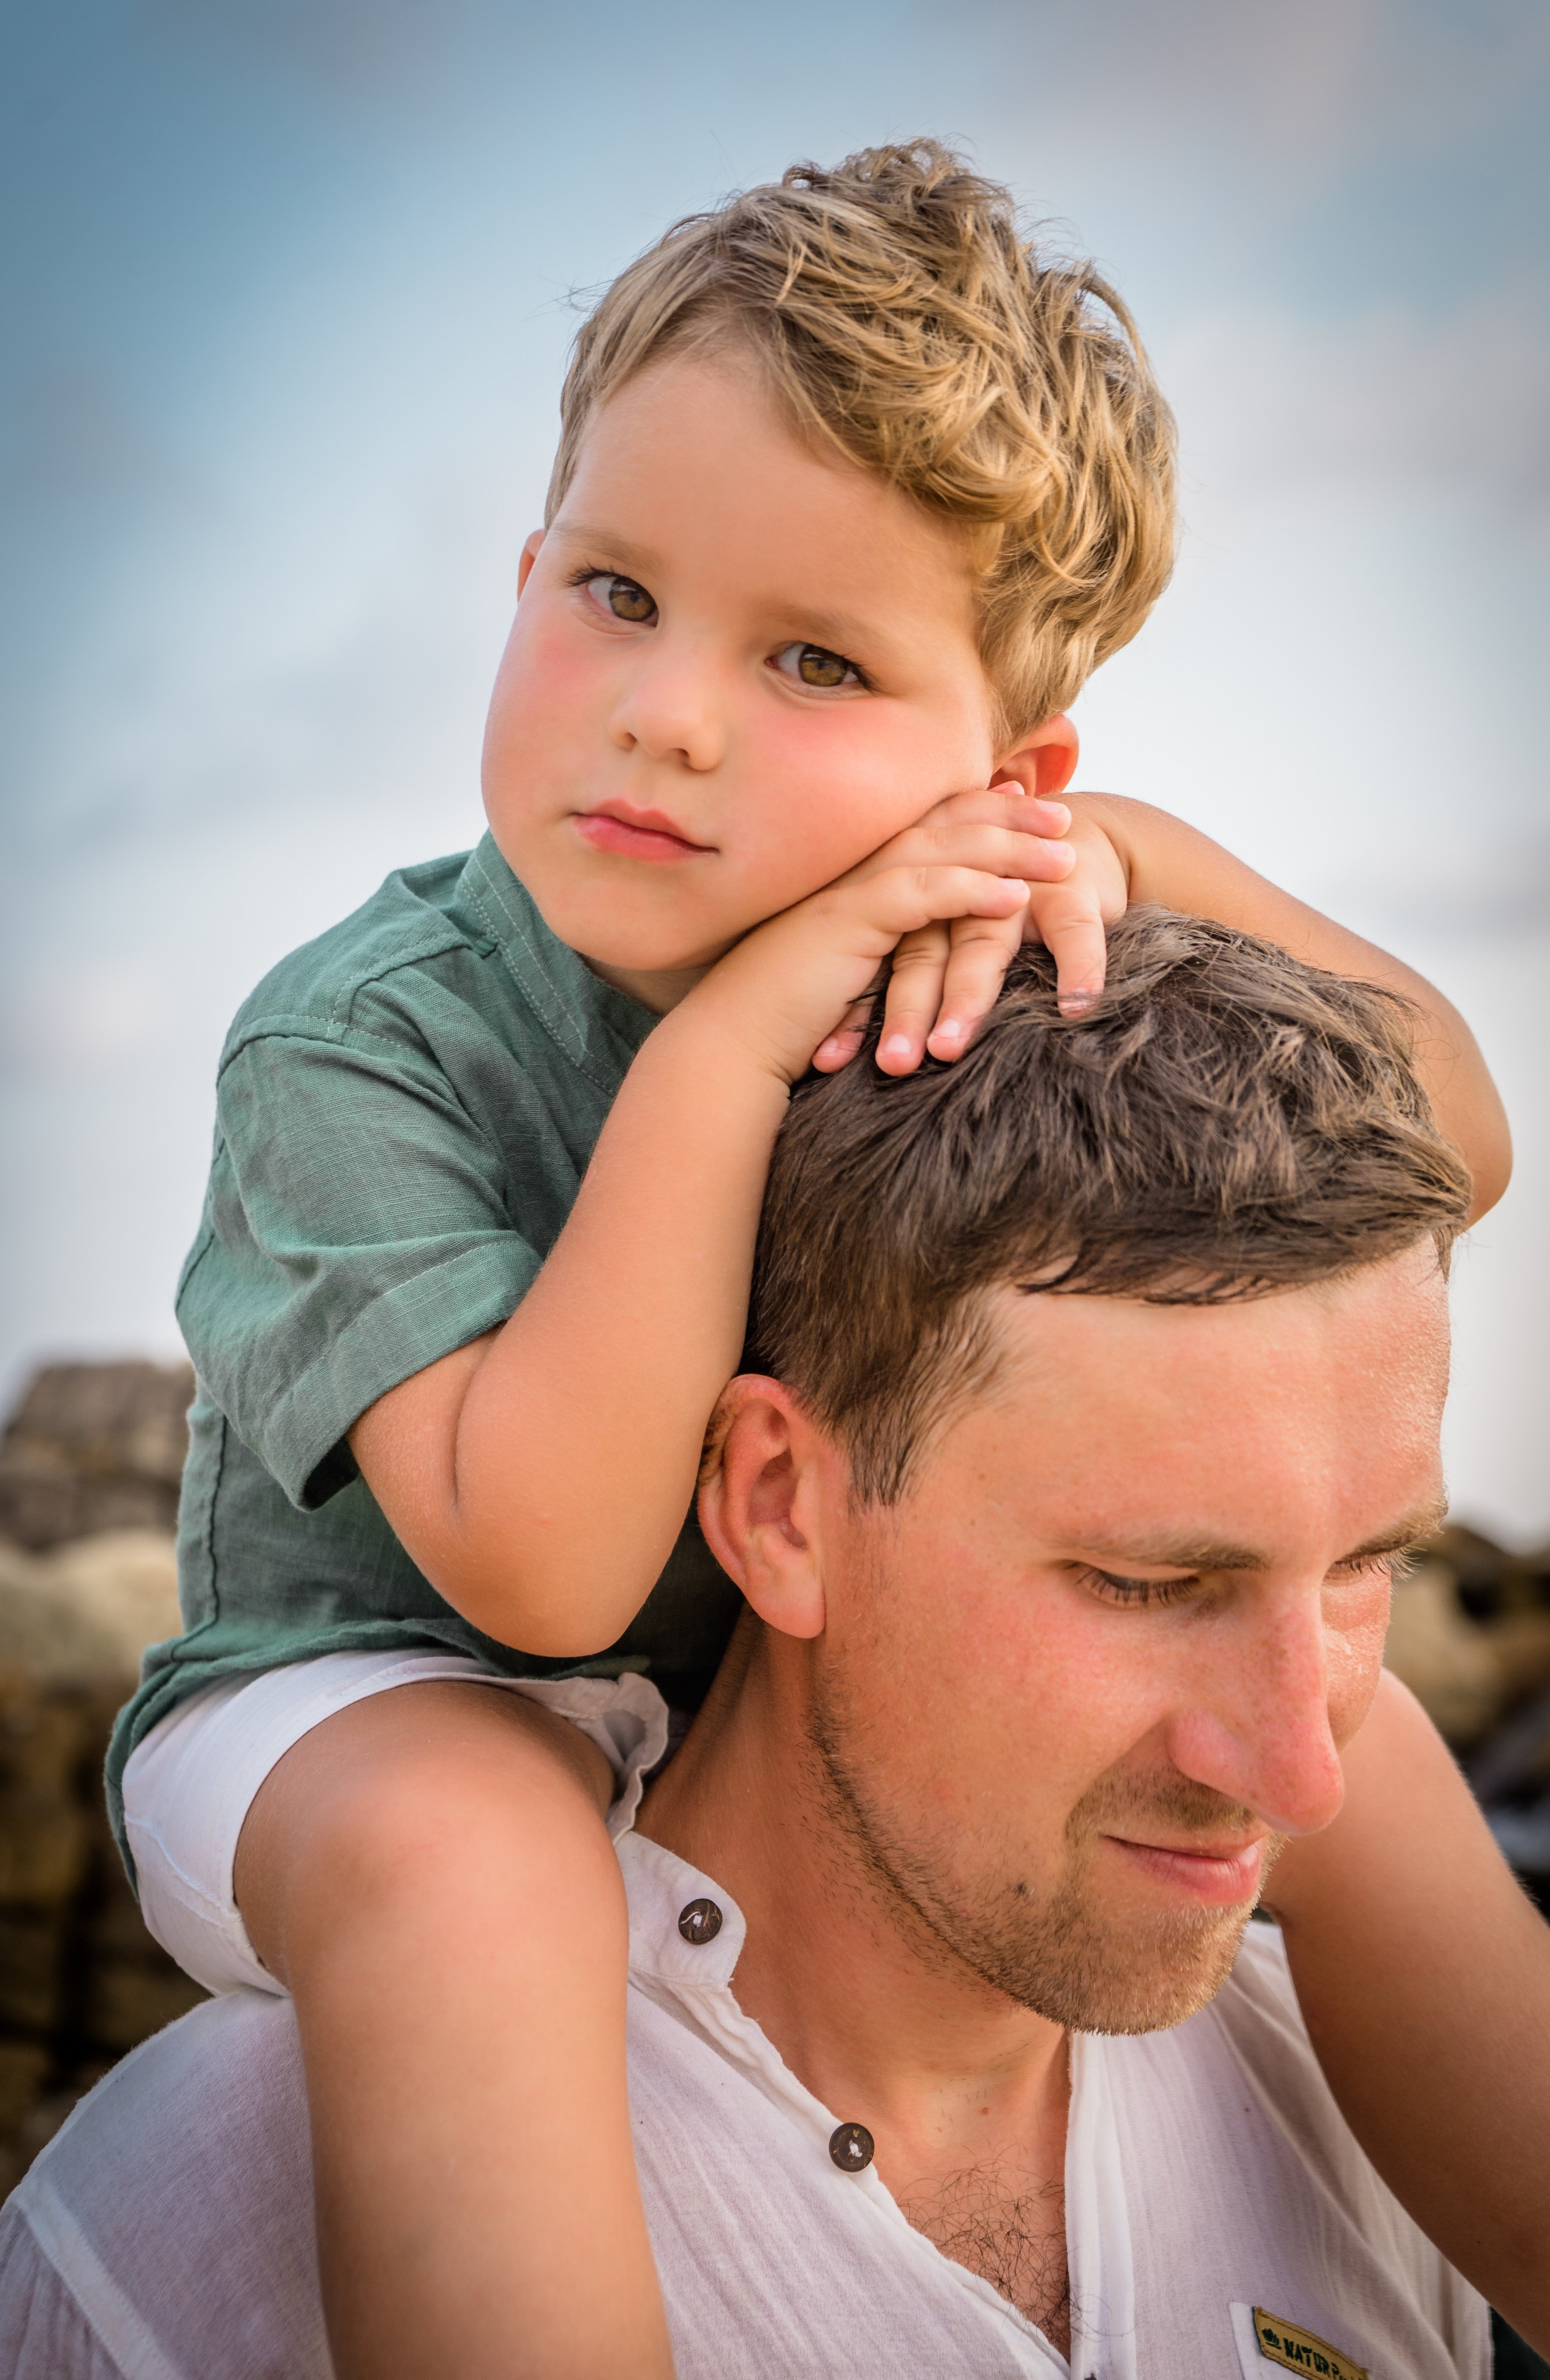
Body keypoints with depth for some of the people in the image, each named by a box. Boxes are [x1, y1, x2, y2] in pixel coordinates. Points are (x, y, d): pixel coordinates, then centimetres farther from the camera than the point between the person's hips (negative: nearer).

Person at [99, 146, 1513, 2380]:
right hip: (354, 1700, -5)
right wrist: (717, 1057, -38)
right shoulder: (358, 1042, -24)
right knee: (464, 1844, -39)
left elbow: (1449, 1142, -10)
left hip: (791, 1690, 6)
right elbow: (545, 1564, -34)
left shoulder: (937, 962, -11)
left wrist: (1133, 855, -25)